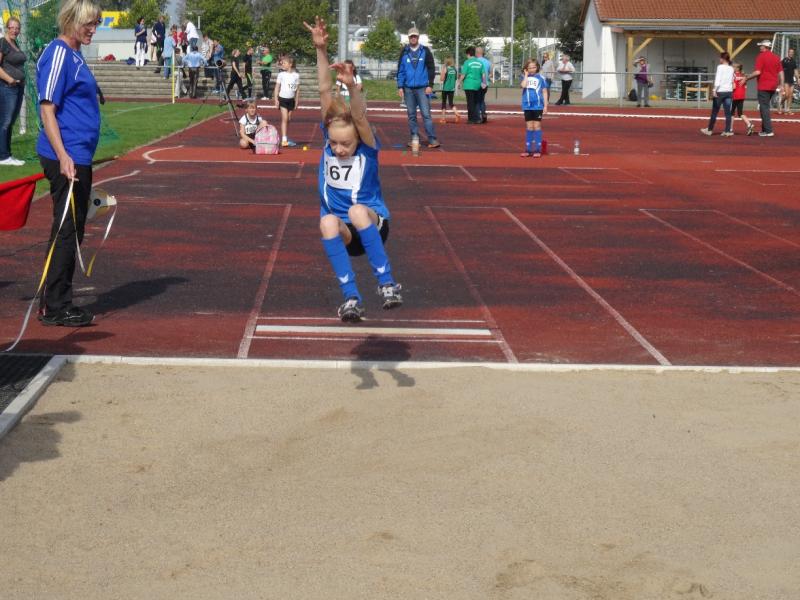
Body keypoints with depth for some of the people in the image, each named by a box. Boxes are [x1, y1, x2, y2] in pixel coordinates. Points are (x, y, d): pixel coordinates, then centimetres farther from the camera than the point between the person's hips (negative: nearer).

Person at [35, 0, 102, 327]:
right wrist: (63, 157, -26)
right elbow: (47, 109, -18)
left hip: (79, 157, 10)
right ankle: (54, 307, 0)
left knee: (72, 231, 13)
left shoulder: (75, 55, 16)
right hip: (66, 157, -10)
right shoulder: (58, 54, -12)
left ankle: (59, 304, 20)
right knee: (66, 230, -6)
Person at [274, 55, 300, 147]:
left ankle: (286, 139, 18)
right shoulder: (281, 75, -2)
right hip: (282, 99, -3)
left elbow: (297, 89, 8)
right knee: (284, 119, -12)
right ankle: (284, 140, -17)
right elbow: (277, 87, 0)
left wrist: (297, 101, 7)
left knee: (288, 120, 9)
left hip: (291, 100, 3)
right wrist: (276, 99, -7)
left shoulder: (296, 75, 2)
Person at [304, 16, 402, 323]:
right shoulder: (330, 137, -4)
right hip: (341, 231, 3)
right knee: (328, 222, -35)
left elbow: (360, 116, -33)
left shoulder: (367, 146, -12)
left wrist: (351, 86, -51)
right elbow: (325, 91, -15)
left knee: (357, 211, -38)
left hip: (372, 225, -2)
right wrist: (321, 50, -26)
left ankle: (387, 283, -28)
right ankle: (351, 298, -34)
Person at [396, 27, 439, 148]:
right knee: (411, 115, 6)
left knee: (426, 114, -9)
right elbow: (400, 71, 8)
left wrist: (430, 85, -6)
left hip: (422, 88, -3)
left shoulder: (425, 51, 3)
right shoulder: (404, 53, 7)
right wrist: (400, 87, 1)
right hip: (408, 88, 3)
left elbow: (431, 69, 2)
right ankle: (414, 138, 13)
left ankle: (432, 139, -9)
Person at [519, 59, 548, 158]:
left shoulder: (541, 77, 0)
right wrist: (526, 75, -6)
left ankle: (538, 150, 1)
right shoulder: (524, 77, 6)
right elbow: (523, 85, -16)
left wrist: (545, 106, -2)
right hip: (527, 106, 3)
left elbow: (545, 92, 2)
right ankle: (528, 149, 14)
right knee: (529, 127, 9)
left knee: (537, 126, -2)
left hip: (538, 105, -3)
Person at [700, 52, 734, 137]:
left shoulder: (720, 67, -5)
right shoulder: (731, 68, 12)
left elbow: (718, 79, -15)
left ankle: (709, 130, 11)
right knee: (727, 112, 3)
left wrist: (714, 90, -20)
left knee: (714, 112, 3)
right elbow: (732, 81, 14)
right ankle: (728, 130, -2)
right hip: (729, 91, 5)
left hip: (720, 91, -5)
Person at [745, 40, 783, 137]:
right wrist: (781, 85, 14)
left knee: (764, 108, -4)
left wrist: (747, 78, -7)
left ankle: (768, 131, -9)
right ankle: (764, 129, 20)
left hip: (763, 86, -7)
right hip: (773, 86, 7)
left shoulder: (761, 57, -10)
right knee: (765, 107, 17)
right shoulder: (776, 58, 10)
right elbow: (781, 72, 9)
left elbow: (757, 72, -17)